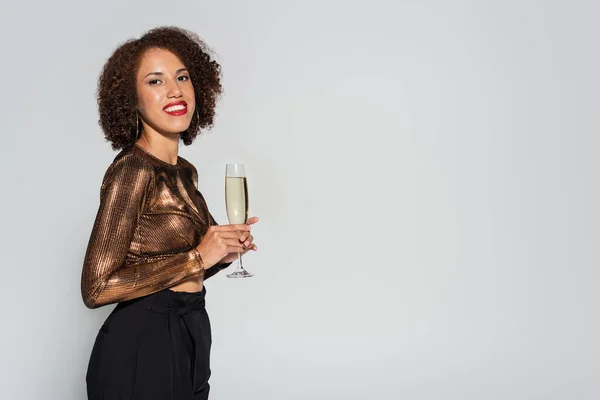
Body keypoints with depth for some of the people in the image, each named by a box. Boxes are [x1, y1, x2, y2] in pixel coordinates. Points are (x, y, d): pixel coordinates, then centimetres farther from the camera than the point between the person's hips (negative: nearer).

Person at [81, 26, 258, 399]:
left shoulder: (185, 171, 6)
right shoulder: (132, 169, -17)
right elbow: (97, 288, -21)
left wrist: (225, 252, -2)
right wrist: (198, 257, -19)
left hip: (189, 339, 8)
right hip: (141, 347, -8)